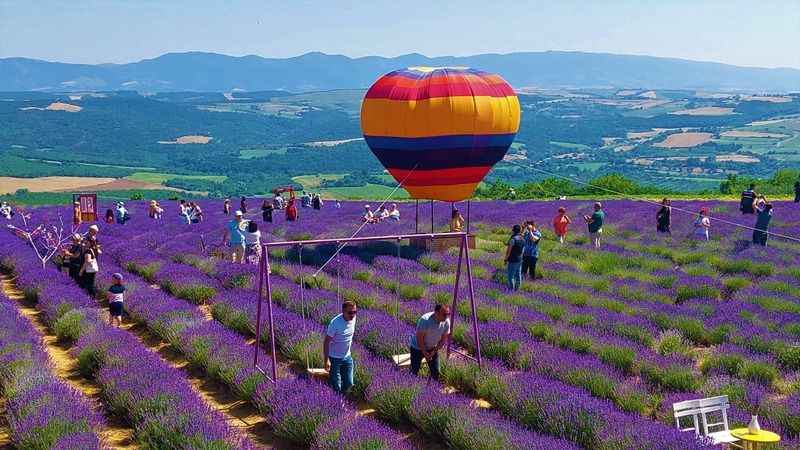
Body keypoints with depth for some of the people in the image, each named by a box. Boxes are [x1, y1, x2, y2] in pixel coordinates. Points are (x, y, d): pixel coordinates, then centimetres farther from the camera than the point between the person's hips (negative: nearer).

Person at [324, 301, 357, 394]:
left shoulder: (353, 318, -8)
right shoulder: (335, 323, -27)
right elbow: (326, 342, -21)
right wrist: (326, 360, -23)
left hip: (347, 357, 6)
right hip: (334, 358, -6)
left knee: (349, 383, 12)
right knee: (336, 387, 0)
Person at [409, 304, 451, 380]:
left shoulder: (446, 321, -18)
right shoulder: (425, 320, -34)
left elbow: (444, 338, -6)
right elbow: (419, 338, -26)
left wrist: (434, 351, -10)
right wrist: (425, 353, -18)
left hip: (432, 348, 5)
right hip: (417, 347, -5)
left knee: (436, 372, 5)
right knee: (414, 372, -2)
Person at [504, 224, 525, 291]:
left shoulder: (513, 239, -19)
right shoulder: (523, 240, 5)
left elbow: (508, 250, -15)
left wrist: (506, 259, -6)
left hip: (512, 260, -8)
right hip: (520, 260, 8)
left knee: (511, 276, 0)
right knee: (518, 275, 12)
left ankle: (511, 289, 2)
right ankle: (517, 288, 18)